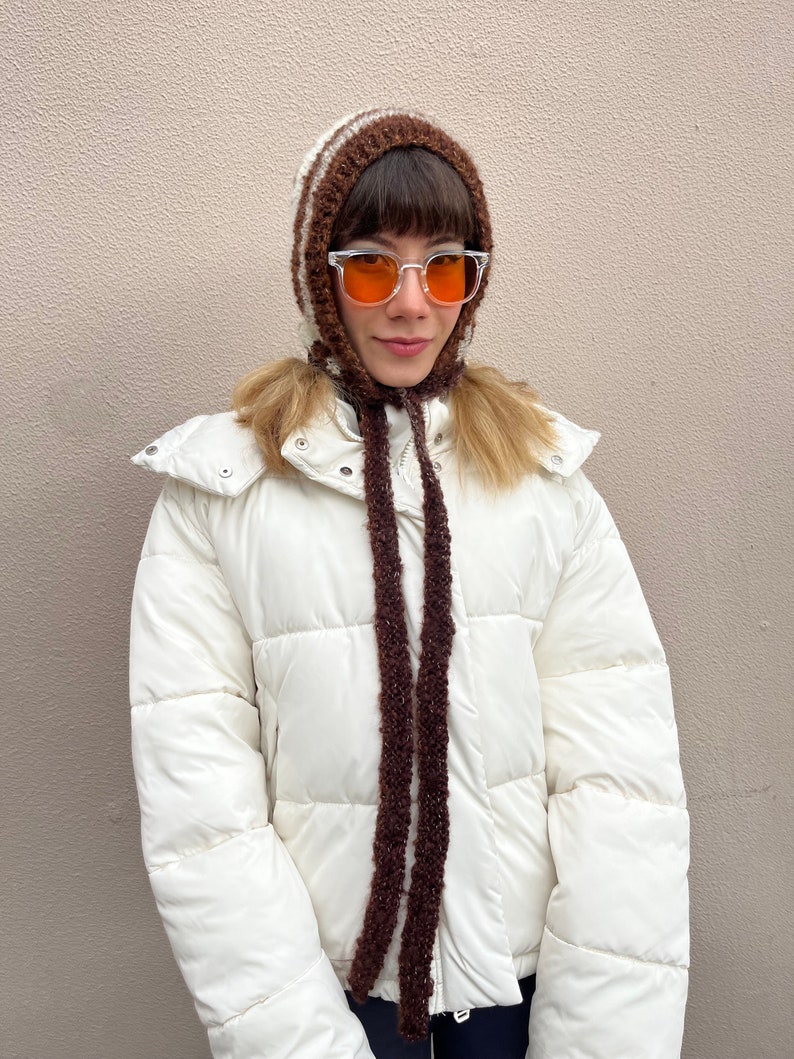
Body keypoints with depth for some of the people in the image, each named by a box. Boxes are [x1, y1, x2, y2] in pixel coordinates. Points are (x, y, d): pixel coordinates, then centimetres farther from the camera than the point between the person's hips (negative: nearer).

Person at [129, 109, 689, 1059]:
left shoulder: (546, 474, -5)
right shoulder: (217, 491, -9)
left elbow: (619, 771, -10)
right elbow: (195, 800, -13)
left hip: (523, 955, 2)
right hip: (328, 970, -1)